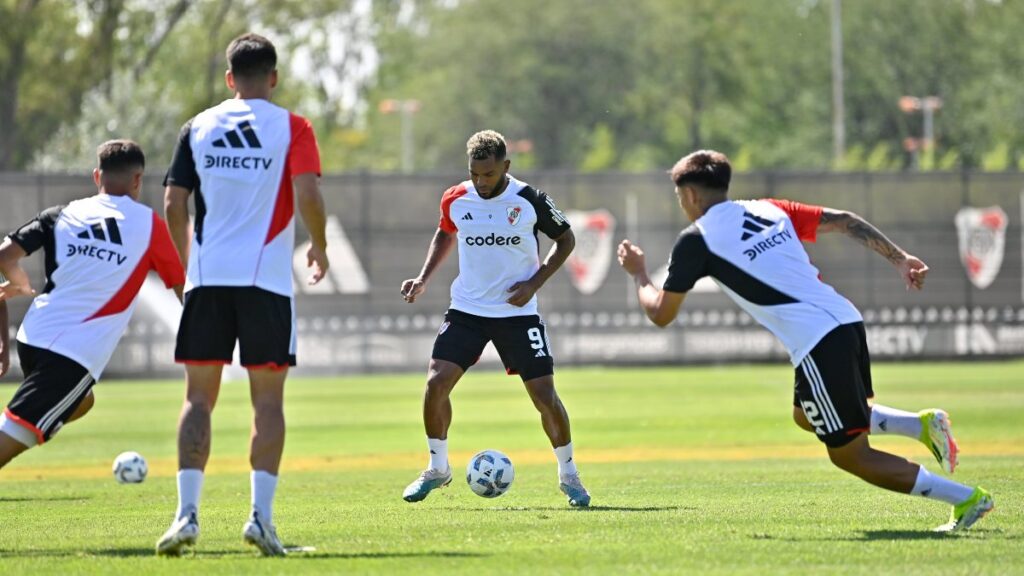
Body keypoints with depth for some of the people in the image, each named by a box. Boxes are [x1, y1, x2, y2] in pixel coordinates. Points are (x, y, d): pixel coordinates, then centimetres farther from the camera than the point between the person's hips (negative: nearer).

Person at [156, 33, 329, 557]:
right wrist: (319, 249, 7)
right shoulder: (292, 128, 0)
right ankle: (261, 515, -4)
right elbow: (308, 196, -11)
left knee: (199, 396, 6)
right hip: (267, 278, -2)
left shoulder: (198, 127, 8)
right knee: (268, 399, 4)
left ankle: (187, 513, -5)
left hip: (207, 277, 2)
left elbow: (173, 204, 5)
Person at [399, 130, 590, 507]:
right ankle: (437, 469, 8)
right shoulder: (455, 200, -2)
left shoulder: (530, 200, -10)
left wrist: (535, 282, -9)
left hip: (518, 312, -2)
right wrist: (424, 279, 7)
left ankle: (568, 475, 14)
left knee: (545, 395, -6)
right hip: (466, 308, 2)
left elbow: (565, 239, 3)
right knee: (436, 382, -12)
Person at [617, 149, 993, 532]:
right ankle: (922, 425, 14)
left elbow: (660, 314, 9)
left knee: (850, 455, 3)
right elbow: (843, 221, 14)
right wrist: (899, 258, 13)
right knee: (807, 415, 31)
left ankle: (966, 499, -5)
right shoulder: (768, 210, 20)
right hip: (846, 321, 8)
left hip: (817, 344, -8)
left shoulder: (696, 240, 1)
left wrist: (638, 274, 27)